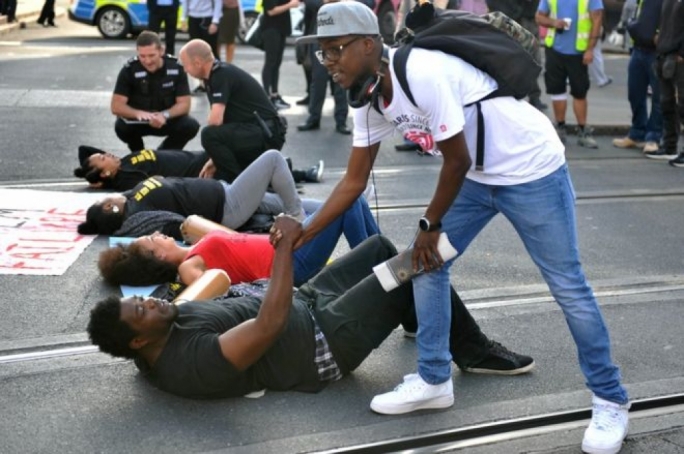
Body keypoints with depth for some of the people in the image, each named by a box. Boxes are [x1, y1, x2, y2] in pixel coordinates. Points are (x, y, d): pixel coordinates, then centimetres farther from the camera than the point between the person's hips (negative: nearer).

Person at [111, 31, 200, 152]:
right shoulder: (129, 70, -20)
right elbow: (116, 106, -23)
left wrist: (165, 115, -35)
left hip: (167, 120, 1)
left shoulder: (176, 67, -16)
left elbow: (184, 104, -14)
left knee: (191, 126, -25)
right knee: (122, 127, -32)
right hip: (138, 121, -1)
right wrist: (139, 113, -43)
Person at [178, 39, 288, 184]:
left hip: (266, 135, -10)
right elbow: (220, 121, 15)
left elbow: (215, 121, -24)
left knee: (209, 135, -28)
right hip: (260, 133, 10)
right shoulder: (215, 75, 13)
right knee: (222, 177, 15)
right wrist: (216, 159, 9)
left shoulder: (222, 74, -16)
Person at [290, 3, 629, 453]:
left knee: (567, 284, -1)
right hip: (479, 175, 8)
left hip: (531, 169, -8)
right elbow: (355, 180, 6)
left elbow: (457, 161, -21)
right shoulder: (370, 102, -2)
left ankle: (611, 400, 14)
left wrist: (430, 226, -8)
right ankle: (434, 381, 18)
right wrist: (302, 235, 3)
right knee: (427, 263, 4)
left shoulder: (423, 74, -30)